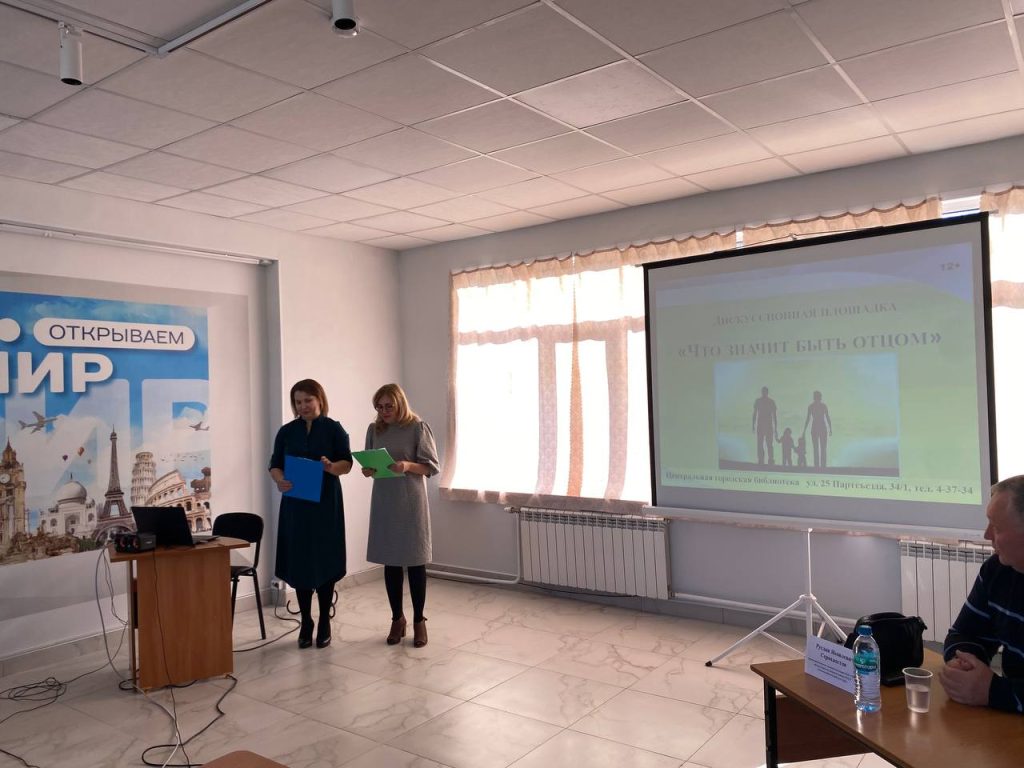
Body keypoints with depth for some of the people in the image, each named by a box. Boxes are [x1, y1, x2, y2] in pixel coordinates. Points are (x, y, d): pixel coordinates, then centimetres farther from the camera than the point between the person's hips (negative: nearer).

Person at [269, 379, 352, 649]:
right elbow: (275, 464, 6)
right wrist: (280, 480, -17)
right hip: (295, 504, 2)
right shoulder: (286, 431, 8)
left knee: (325, 561, 0)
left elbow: (347, 463, -2)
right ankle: (305, 622, 17)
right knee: (299, 562, 4)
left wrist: (331, 466, -25)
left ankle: (324, 622, 13)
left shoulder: (334, 429, 0)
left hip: (326, 504, -2)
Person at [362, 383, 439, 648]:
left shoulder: (418, 427, -6)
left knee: (415, 561, 1)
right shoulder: (374, 429, 7)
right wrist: (367, 470, -10)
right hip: (384, 502, 4)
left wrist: (408, 466, -23)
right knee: (390, 561, 9)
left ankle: (419, 620, 15)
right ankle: (397, 618, 23)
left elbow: (432, 466, -6)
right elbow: (368, 463, 13)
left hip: (411, 502, -4)